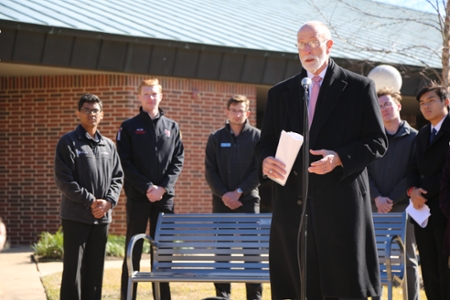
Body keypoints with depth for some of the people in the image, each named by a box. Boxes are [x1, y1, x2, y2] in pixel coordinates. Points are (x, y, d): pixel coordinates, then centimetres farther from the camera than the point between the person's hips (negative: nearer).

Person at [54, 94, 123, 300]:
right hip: (76, 217, -5)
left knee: (95, 269, 9)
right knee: (73, 268, -3)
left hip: (102, 217, 5)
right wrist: (91, 201, -14)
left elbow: (117, 177, 12)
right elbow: (63, 180, -10)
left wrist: (109, 202, -7)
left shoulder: (109, 145, 12)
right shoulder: (68, 142, -3)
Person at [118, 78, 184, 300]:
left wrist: (163, 188, -9)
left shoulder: (172, 127, 11)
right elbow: (125, 163, -5)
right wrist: (147, 187, -13)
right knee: (133, 250, 1)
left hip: (165, 197, 3)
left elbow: (178, 161, 5)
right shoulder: (129, 127, 3)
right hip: (137, 197, -2)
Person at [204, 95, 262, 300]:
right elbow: (210, 171, 4)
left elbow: (259, 171, -3)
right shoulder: (216, 138, 8)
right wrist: (224, 194, -10)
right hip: (221, 201, 2)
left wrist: (238, 192, -12)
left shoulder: (257, 137, 3)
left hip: (248, 200, -2)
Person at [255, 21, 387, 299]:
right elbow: (266, 142, 16)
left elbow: (377, 141, 2)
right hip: (294, 202, 3)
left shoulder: (359, 87, 4)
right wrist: (266, 160, -8)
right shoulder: (280, 93, 15)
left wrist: (340, 158, -15)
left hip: (341, 200, -3)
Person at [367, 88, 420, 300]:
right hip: (375, 207, 3)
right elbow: (365, 172, 6)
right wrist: (377, 198, -9)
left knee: (408, 260, 0)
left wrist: (392, 200, -11)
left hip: (403, 207, -3)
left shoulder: (414, 137, 1)